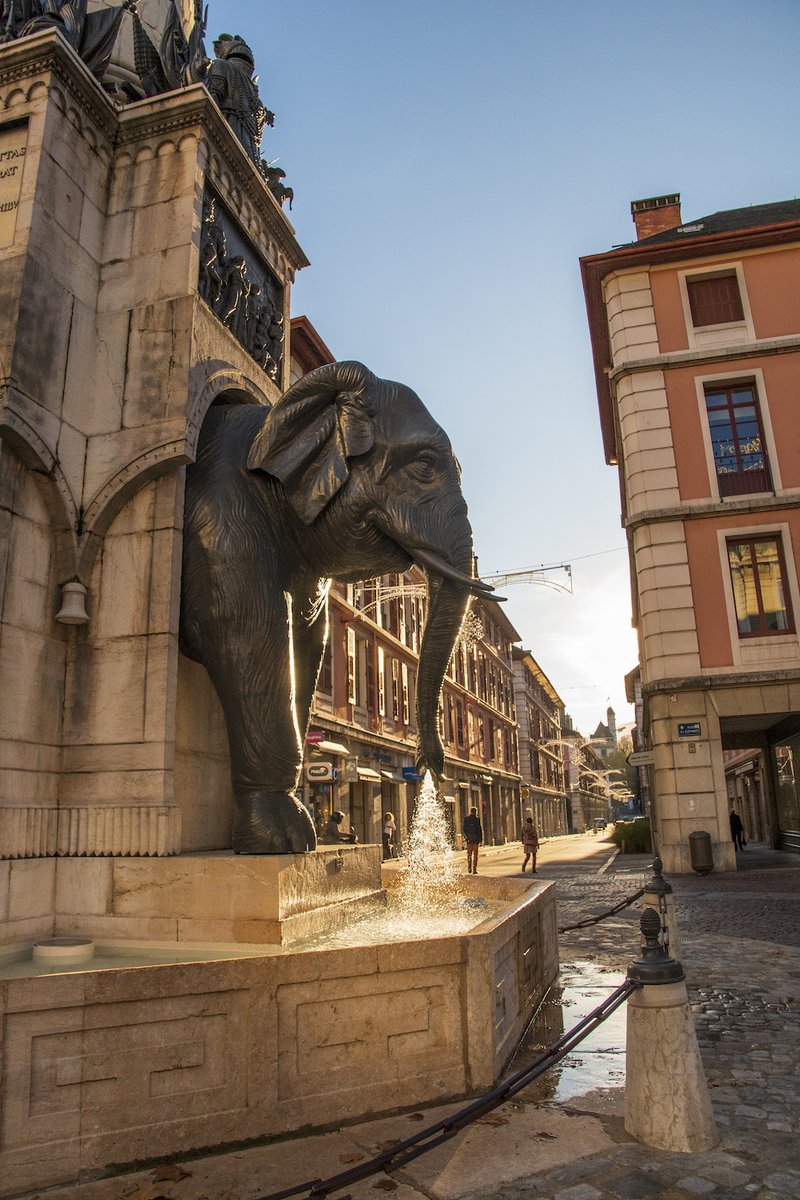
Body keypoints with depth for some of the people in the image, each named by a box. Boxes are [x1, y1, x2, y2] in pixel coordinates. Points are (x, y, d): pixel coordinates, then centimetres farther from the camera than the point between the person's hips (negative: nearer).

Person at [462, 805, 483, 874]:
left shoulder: (466, 819, -1)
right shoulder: (477, 819, -8)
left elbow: (463, 829, 1)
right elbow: (480, 830, -8)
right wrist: (480, 840, -2)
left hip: (469, 839, 2)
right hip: (476, 839, -2)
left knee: (469, 854, 14)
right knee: (475, 854, 5)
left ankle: (469, 868, 6)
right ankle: (474, 869, 3)